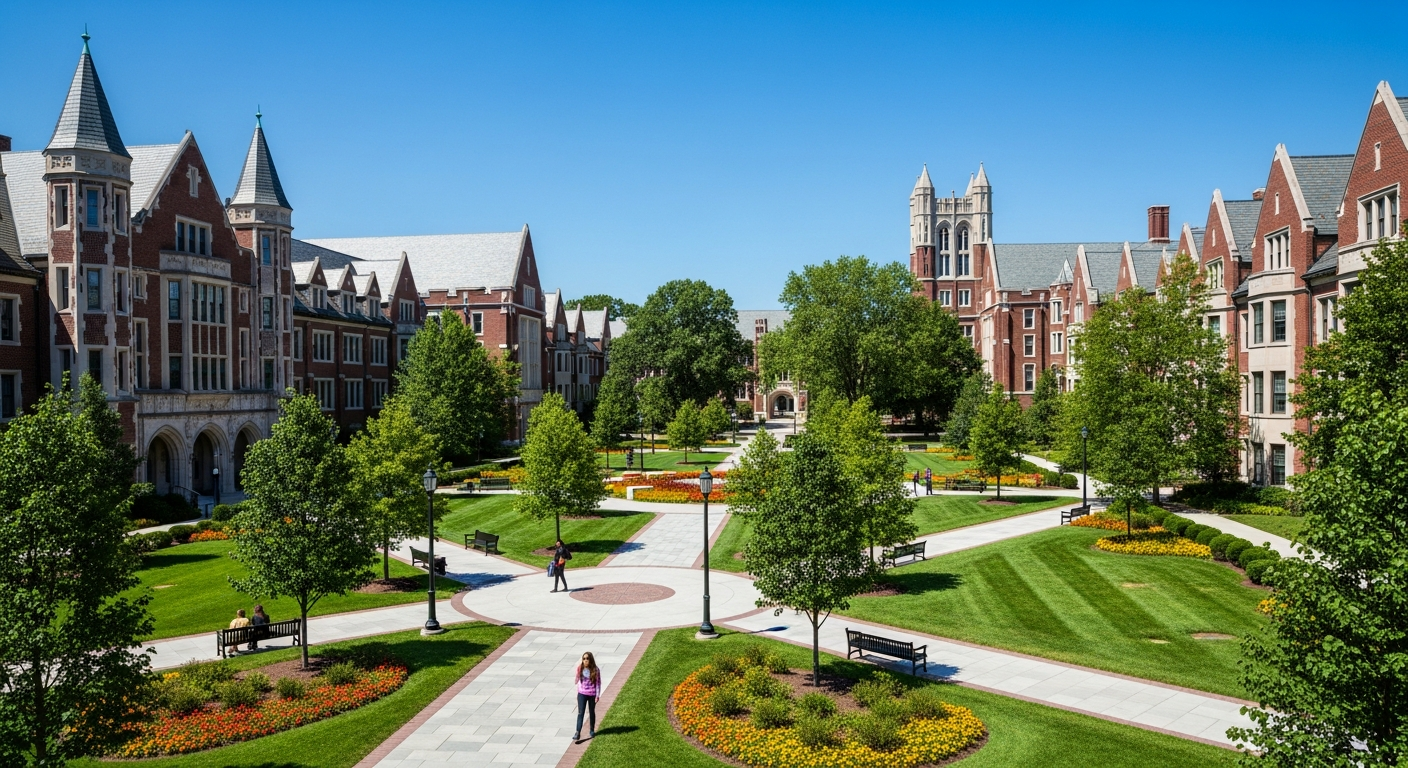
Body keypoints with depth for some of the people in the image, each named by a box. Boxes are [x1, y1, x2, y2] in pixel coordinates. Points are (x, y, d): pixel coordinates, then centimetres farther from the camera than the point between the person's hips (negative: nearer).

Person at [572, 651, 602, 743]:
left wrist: (598, 695, -7)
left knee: (592, 712, 14)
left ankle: (592, 731, 31)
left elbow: (598, 683, -4)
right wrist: (577, 672, -21)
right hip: (582, 694, 1)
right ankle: (577, 733, -11)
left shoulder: (596, 670, -10)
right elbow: (575, 681, -5)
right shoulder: (580, 668, -5)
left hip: (592, 694, 0)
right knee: (580, 713, -7)